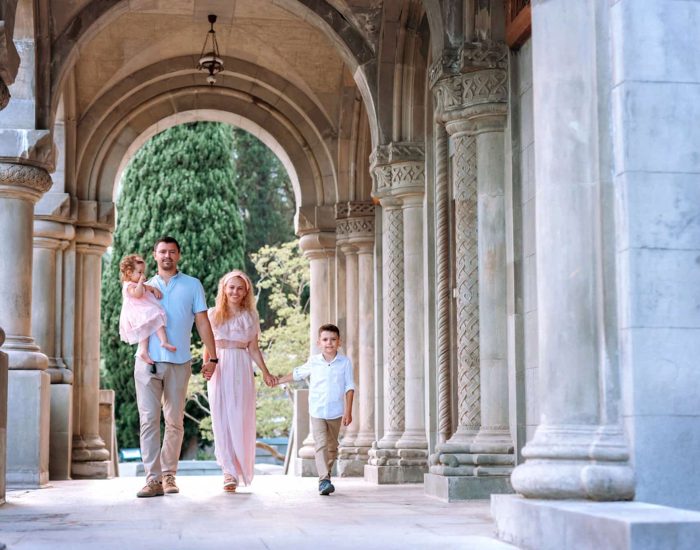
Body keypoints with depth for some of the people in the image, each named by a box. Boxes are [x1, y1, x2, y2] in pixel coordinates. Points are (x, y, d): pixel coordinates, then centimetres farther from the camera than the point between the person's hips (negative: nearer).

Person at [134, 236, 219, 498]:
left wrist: (212, 357, 1)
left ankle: (168, 475, 13)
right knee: (149, 419, -7)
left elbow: (202, 322, 7)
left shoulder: (192, 285, 11)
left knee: (174, 421, 3)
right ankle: (153, 478, -8)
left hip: (178, 361, -1)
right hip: (148, 360, 1)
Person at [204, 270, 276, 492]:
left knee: (240, 419, -5)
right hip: (219, 369, 0)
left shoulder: (250, 316, 11)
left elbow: (253, 349, 12)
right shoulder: (213, 314, 10)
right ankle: (229, 471, -3)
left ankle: (239, 470, 1)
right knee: (221, 419, -4)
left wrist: (265, 373, 5)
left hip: (241, 370, 0)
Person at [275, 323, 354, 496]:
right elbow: (297, 373, 19)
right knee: (321, 444, -14)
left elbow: (349, 387, -1)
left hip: (336, 413, 1)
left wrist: (348, 411, -7)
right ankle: (324, 480, -21)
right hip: (317, 412, -1)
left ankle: (325, 477, 27)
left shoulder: (345, 362, -1)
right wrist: (279, 381, 25)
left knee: (332, 447, 11)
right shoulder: (313, 362, 1)